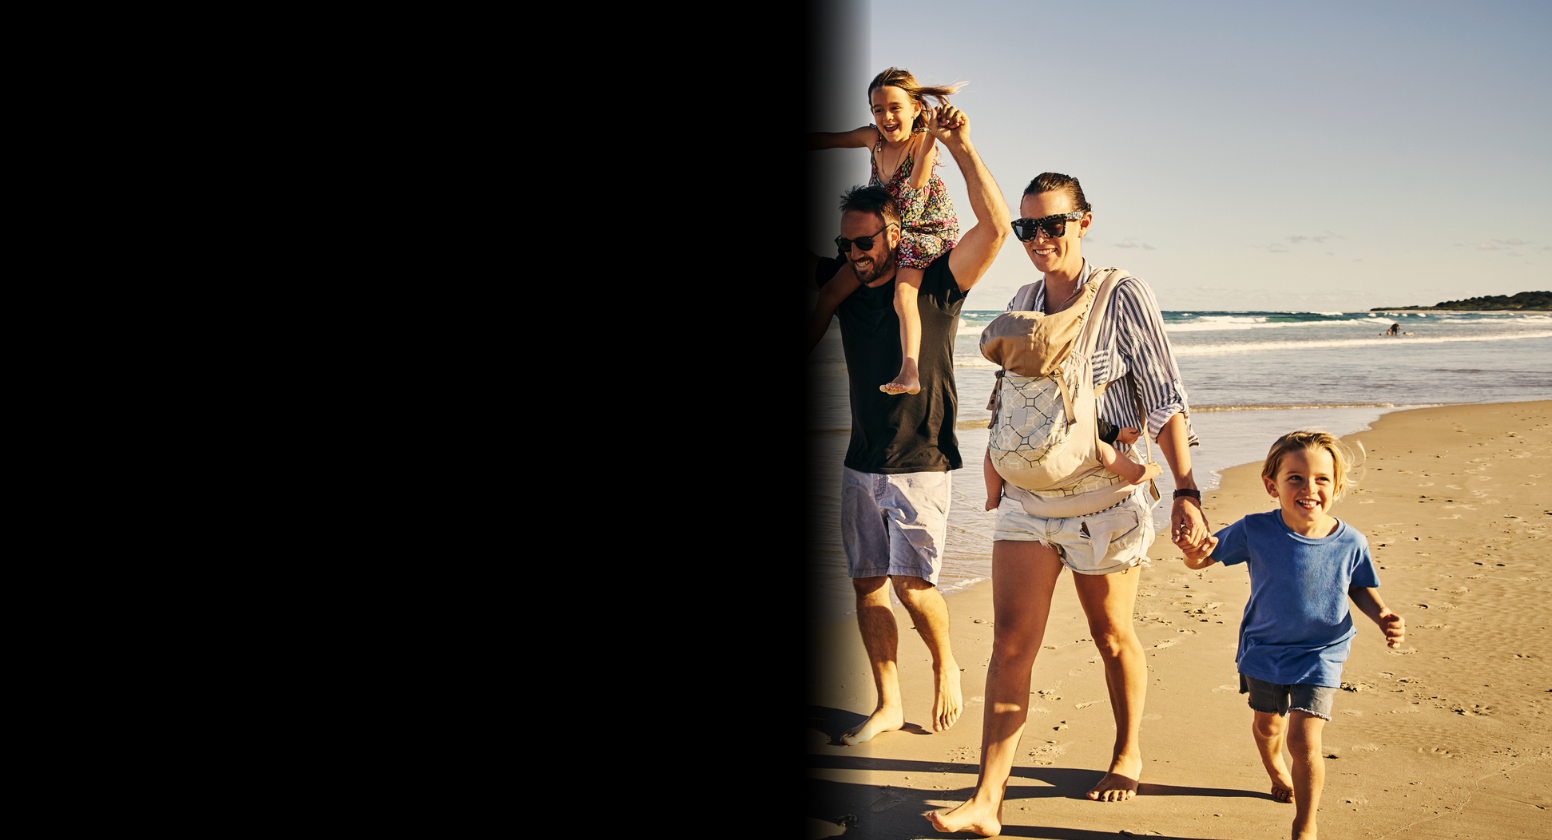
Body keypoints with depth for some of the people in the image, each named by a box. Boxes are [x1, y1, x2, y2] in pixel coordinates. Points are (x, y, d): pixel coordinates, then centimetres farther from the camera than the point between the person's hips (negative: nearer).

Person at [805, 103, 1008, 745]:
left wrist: (960, 147, -22)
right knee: (867, 584, 6)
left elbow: (994, 226, -18)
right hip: (861, 463, 5)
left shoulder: (935, 283, -5)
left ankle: (946, 668, 19)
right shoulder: (844, 287, 8)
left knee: (912, 585, -10)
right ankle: (889, 704, 17)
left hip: (921, 462, -5)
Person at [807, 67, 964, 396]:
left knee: (904, 294, -32)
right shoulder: (873, 138, -1)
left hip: (927, 230, -7)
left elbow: (918, 181, -40)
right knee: (830, 293, 4)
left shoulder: (921, 141, -19)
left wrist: (930, 136, -51)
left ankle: (910, 372, -45)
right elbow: (826, 140, 16)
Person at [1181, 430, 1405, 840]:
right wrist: (1197, 555, -34)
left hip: (1319, 655, -1)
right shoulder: (1255, 531, -19)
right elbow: (1201, 559, -10)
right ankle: (1278, 775, 57)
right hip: (1264, 648, 2)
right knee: (1267, 724, 22)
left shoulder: (1350, 542, -15)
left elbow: (1360, 588, 5)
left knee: (1304, 739, -12)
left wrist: (1383, 617, -13)